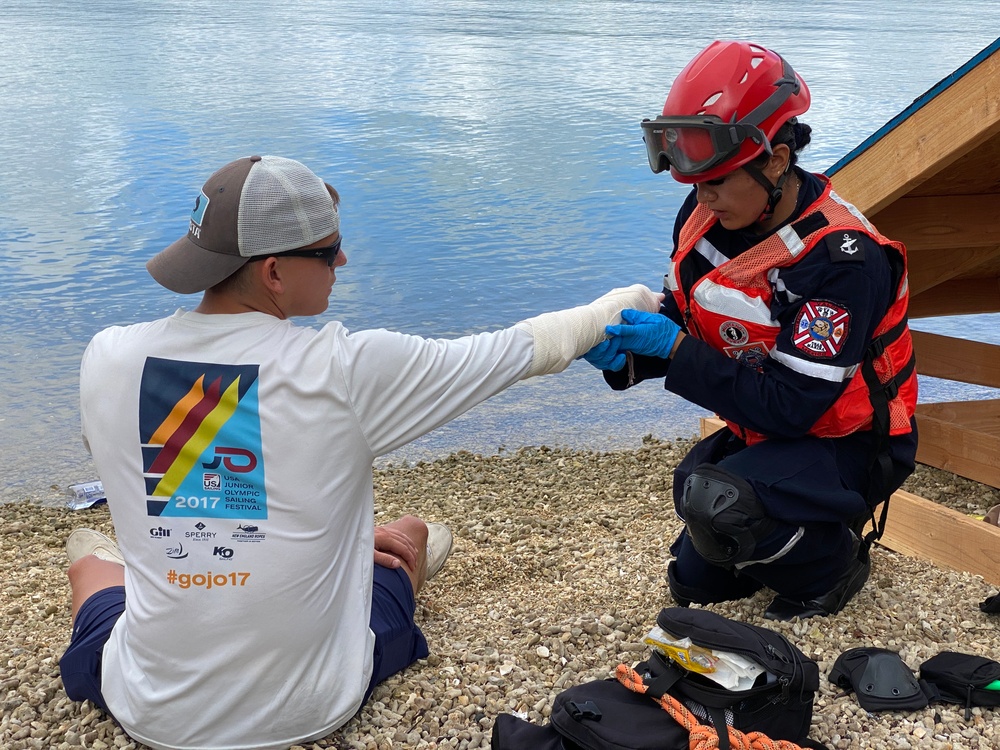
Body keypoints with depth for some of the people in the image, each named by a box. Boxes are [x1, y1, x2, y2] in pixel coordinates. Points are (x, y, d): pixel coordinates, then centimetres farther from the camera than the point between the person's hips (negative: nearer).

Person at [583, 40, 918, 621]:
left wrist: (674, 351, -34)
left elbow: (790, 406, -32)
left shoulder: (841, 259, -32)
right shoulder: (706, 218, -12)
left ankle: (834, 561, -4)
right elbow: (682, 324, 0)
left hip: (851, 446, -7)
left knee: (716, 500, -34)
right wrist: (625, 355, -22)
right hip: (764, 432, 7)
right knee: (694, 582, 14)